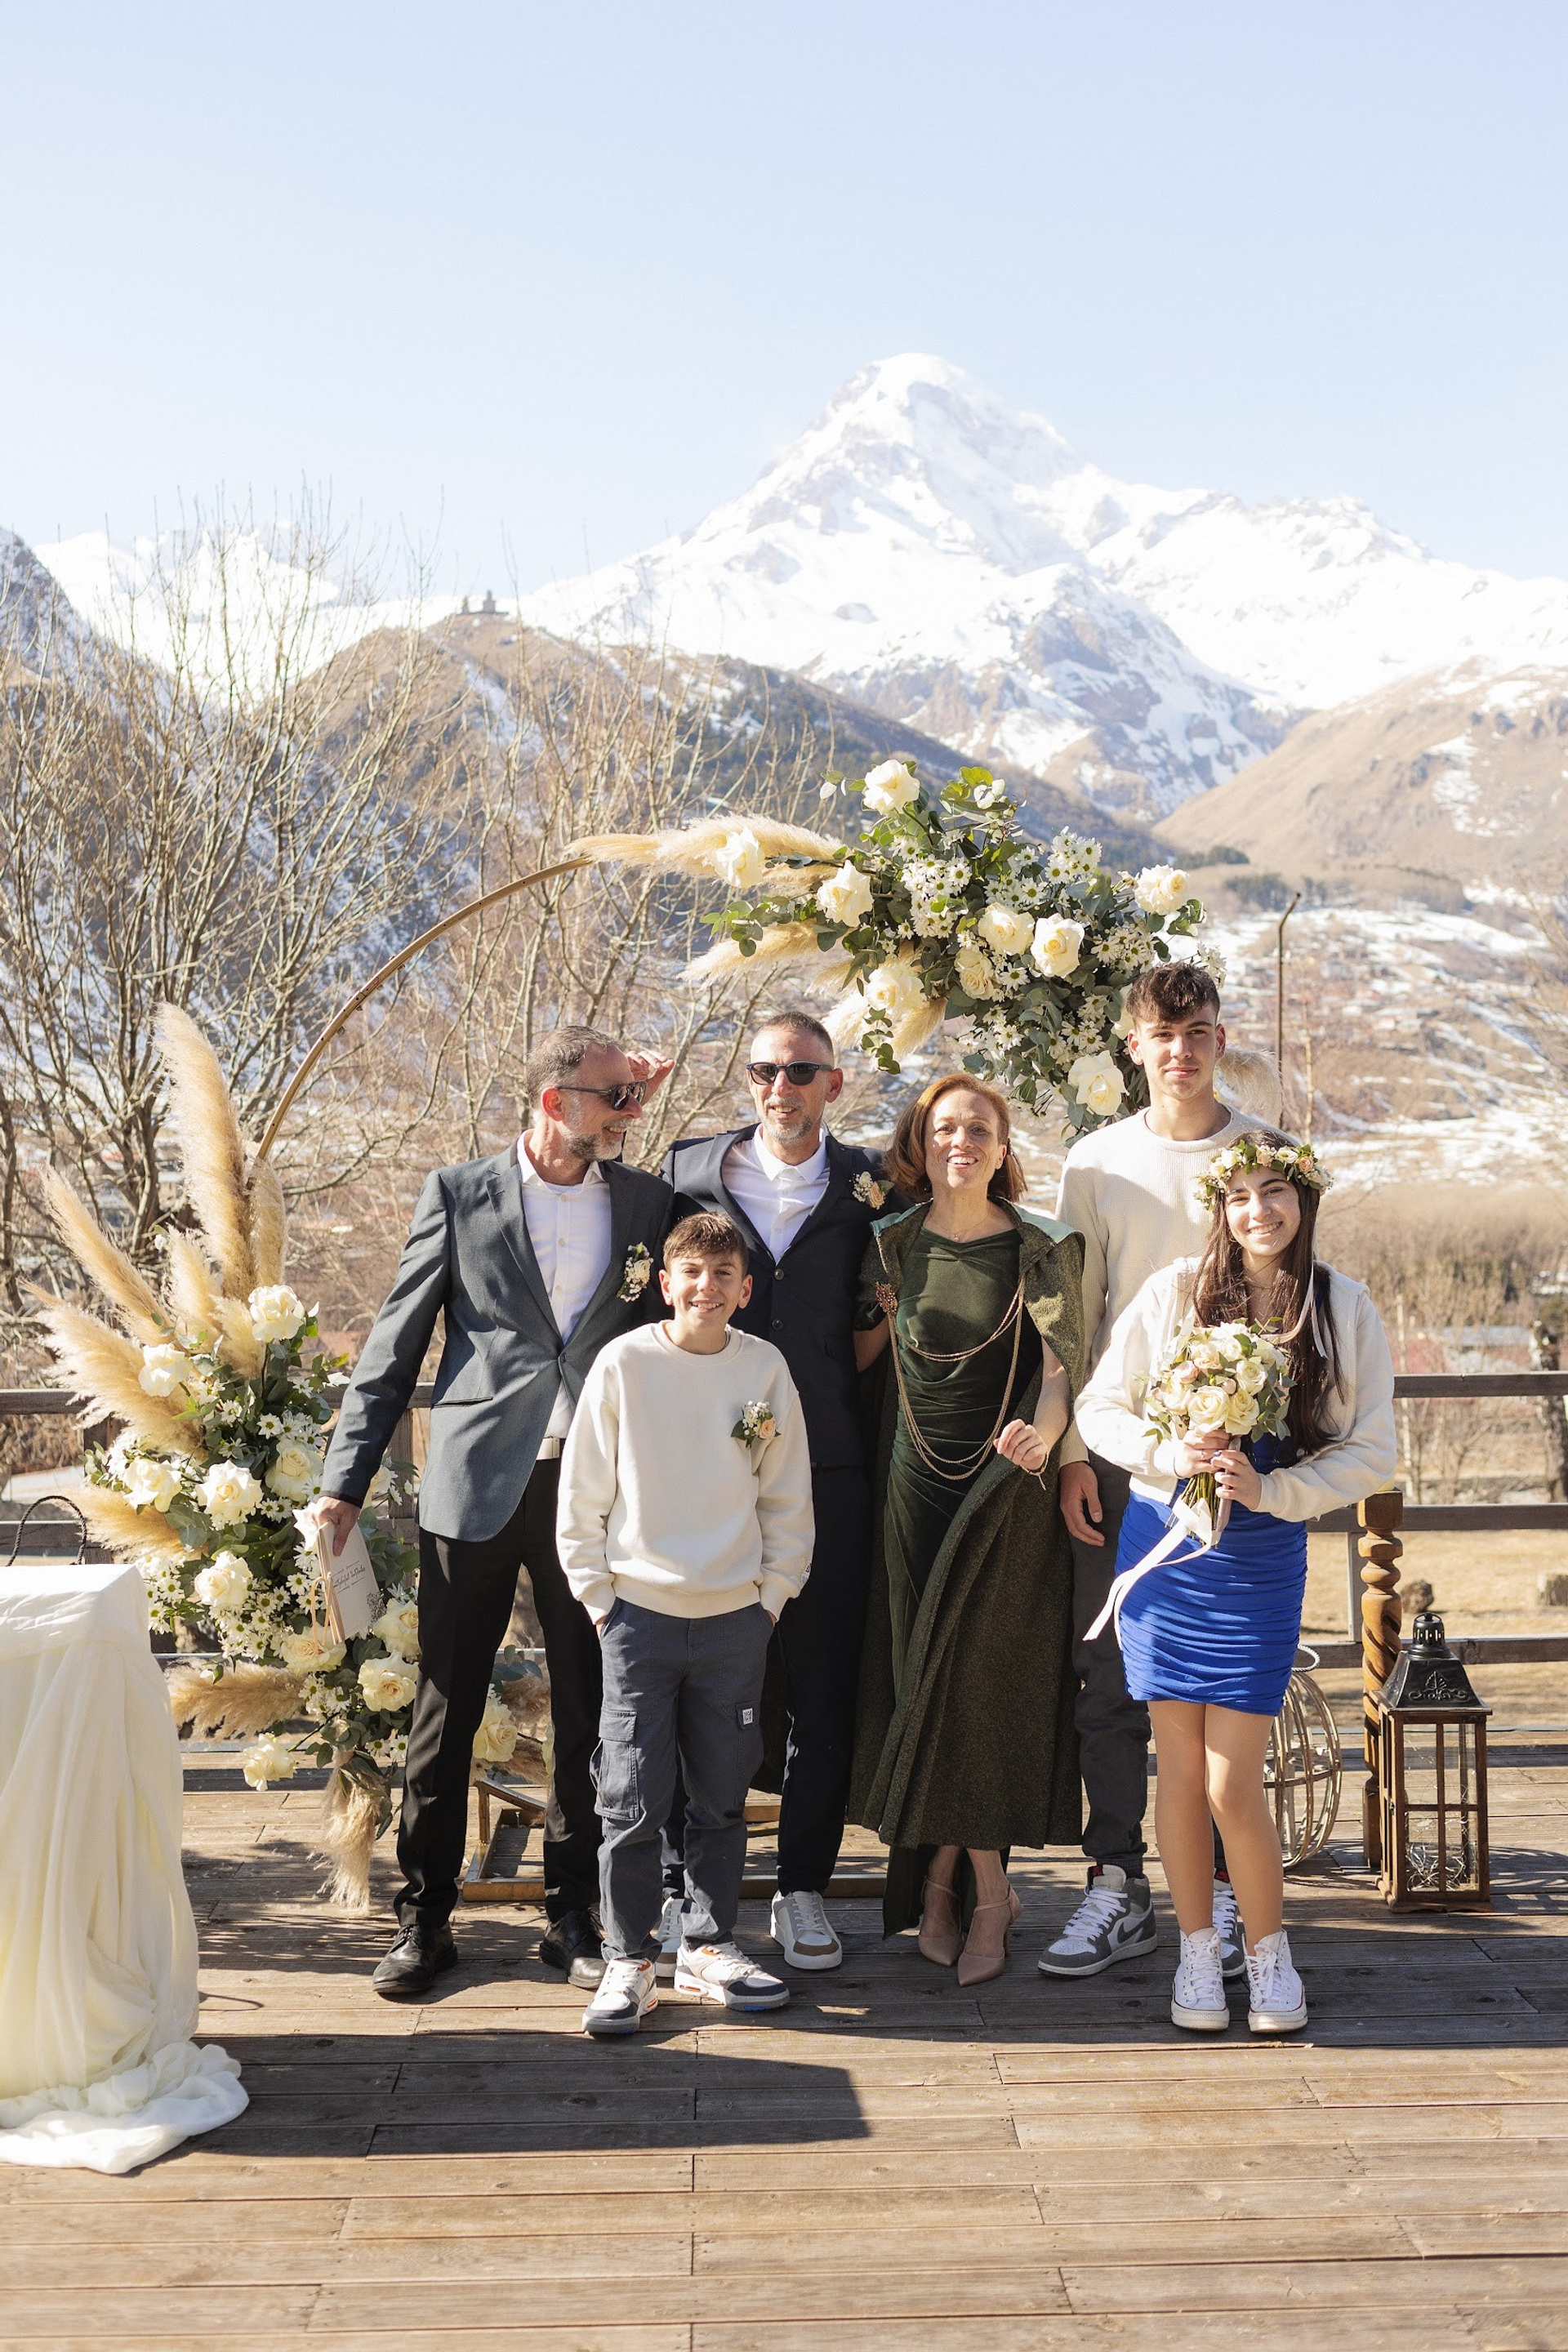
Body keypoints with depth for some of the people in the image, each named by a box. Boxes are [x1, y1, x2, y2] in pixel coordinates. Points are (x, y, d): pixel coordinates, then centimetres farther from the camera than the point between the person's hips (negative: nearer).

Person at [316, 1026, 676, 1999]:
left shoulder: (648, 1199, 7)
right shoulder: (459, 1194, 2)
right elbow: (395, 1345, 3)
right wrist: (346, 1480, -1)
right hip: (475, 1483, -1)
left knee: (590, 1713, 9)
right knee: (446, 1709, 5)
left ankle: (575, 1917, 23)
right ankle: (425, 1917, 19)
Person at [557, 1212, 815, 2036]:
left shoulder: (765, 1368, 1)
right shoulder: (624, 1363, -4)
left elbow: (788, 1497, 9)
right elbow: (582, 1489, 1)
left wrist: (774, 1593, 5)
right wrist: (596, 1592, -1)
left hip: (736, 1618, 2)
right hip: (638, 1612, -2)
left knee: (722, 1797, 11)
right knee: (632, 1800, 0)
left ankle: (708, 1946, 25)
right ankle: (628, 1959, 13)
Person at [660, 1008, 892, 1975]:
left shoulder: (868, 1185, 6)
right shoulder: (690, 1174, 6)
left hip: (827, 1470, 0)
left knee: (824, 1692, 5)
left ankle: (805, 1887, 20)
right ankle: (681, 1884, 17)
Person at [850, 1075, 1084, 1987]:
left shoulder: (1040, 1251, -3)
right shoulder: (893, 1245, 5)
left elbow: (1060, 1371, -10)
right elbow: (859, 1354, 14)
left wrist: (1041, 1435, -27)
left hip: (1005, 1487, -3)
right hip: (913, 1482, 3)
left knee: (981, 1681, -4)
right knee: (921, 1677, 3)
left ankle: (945, 1877, 12)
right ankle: (985, 1890, 16)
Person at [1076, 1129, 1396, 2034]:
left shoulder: (1346, 1311, -1)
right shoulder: (1175, 1291, -2)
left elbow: (1372, 1453, 0)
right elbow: (1098, 1409, 3)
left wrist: (1268, 1489, -14)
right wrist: (1169, 1453, -15)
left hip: (1263, 1553, -1)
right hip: (1163, 1540, 1)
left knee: (1233, 1785, -2)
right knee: (1179, 1764, 8)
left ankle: (1271, 1951, 21)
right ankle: (1197, 1953, 25)